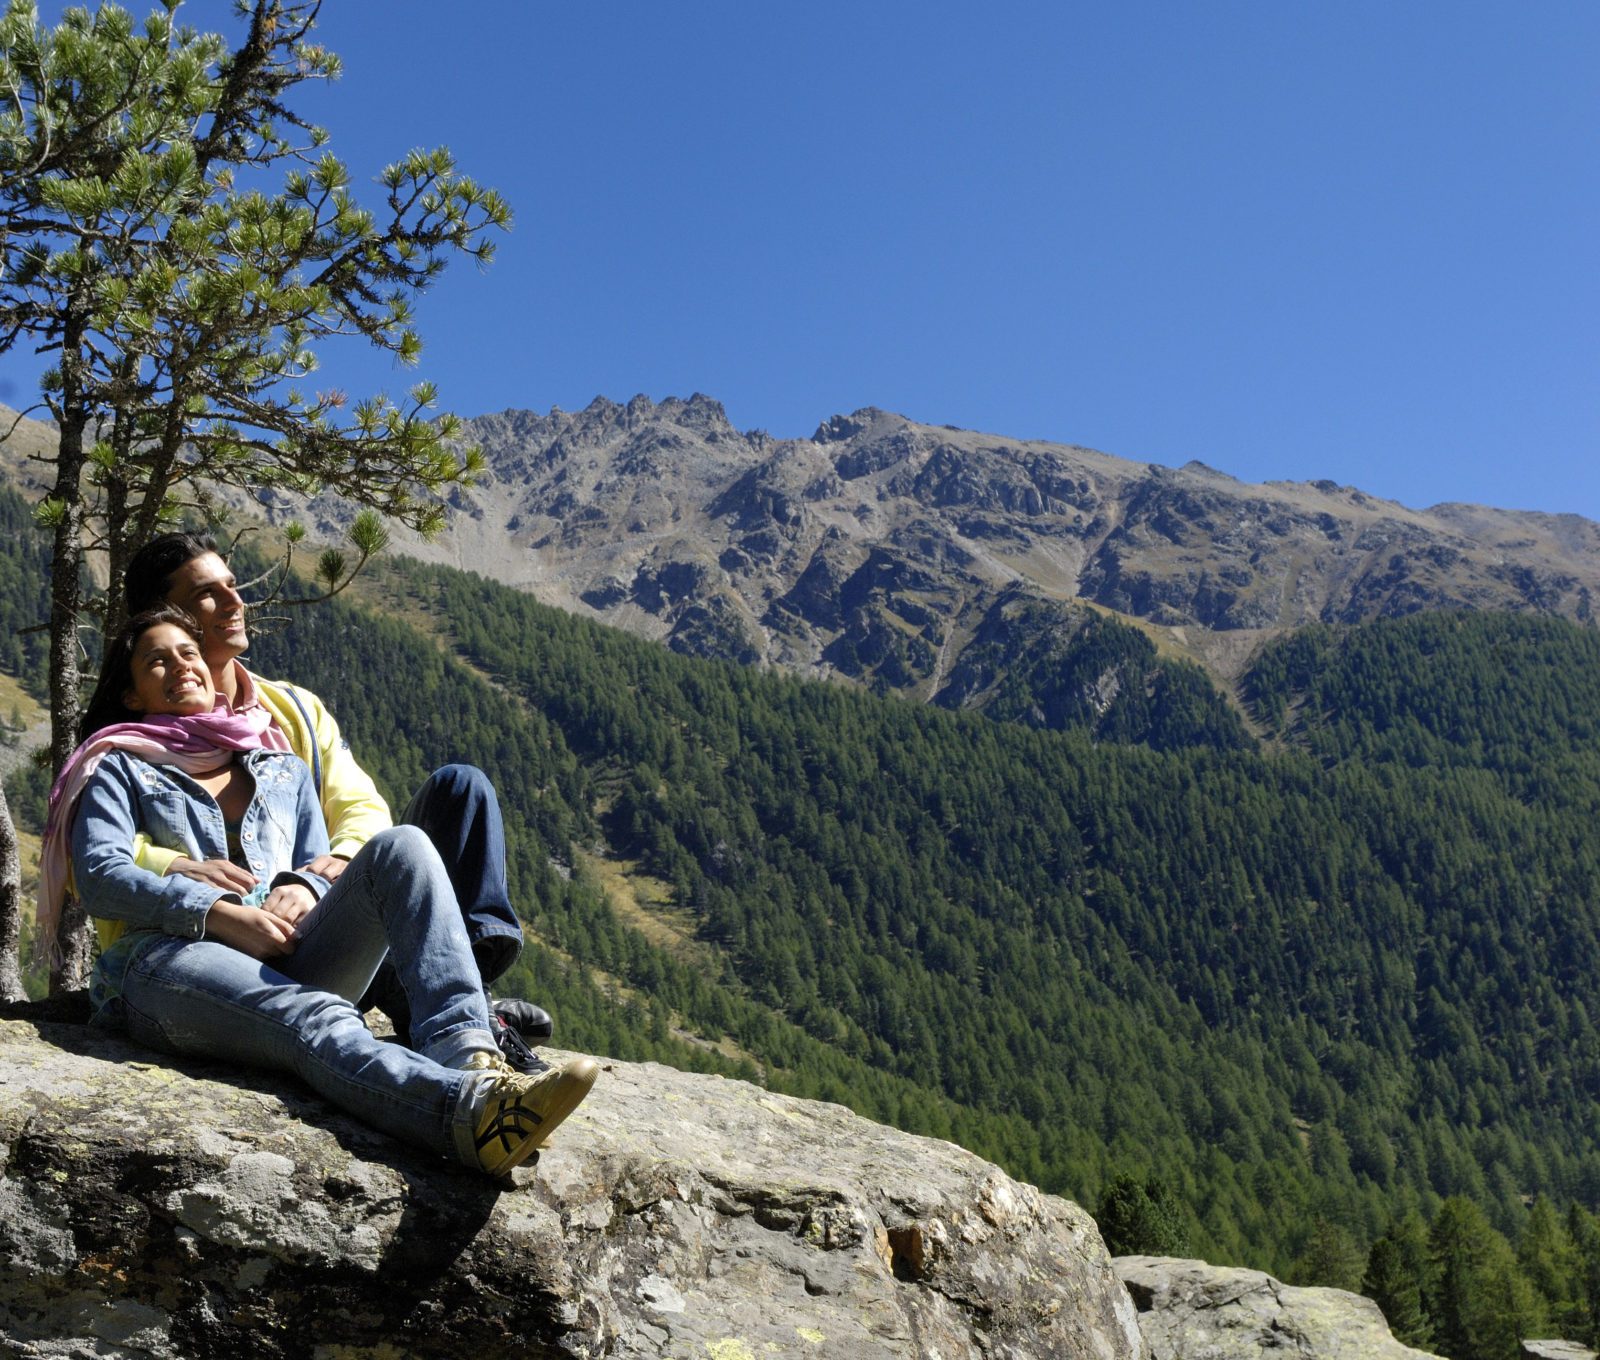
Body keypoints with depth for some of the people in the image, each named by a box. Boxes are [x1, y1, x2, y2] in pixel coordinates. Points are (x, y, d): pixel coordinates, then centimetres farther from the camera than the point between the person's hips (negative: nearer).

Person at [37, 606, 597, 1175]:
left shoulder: (283, 770, 31)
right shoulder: (119, 770, 19)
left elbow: (320, 865, 22)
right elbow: (100, 876, 1)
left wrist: (304, 888, -5)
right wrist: (222, 914, -14)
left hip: (288, 964, 4)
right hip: (172, 960, -4)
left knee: (399, 846, -23)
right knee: (319, 1021, -38)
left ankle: (467, 1054, -45)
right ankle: (475, 1112, -68)